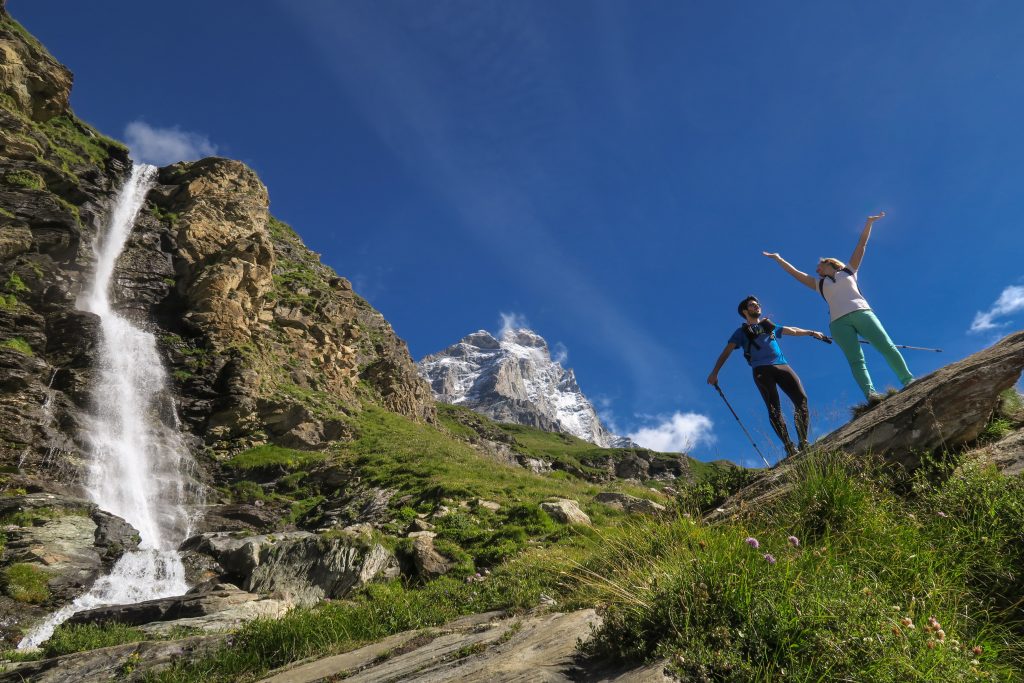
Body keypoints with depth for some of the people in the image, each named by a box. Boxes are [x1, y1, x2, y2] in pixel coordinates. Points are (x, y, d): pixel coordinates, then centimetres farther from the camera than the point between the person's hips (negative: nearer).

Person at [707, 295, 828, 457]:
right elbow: (726, 353, 9)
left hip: (782, 365, 4)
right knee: (774, 409, -13)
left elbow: (793, 331, 39)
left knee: (801, 398, -14)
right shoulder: (742, 332, 17)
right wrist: (714, 372, -4)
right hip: (761, 370, -3)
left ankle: (804, 444, -12)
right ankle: (789, 447, -18)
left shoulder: (770, 326, 30)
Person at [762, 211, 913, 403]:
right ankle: (870, 393, -31)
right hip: (839, 322, 0)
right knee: (855, 360, -15)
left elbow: (861, 245, 21)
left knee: (887, 347, -9)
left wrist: (869, 223, 16)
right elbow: (795, 272, 27)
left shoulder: (848, 271, 24)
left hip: (861, 312, 0)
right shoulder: (820, 284, 26)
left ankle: (908, 381, -11)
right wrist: (778, 259, 28)